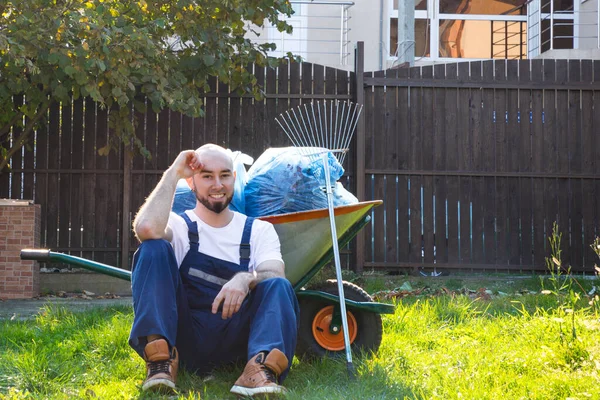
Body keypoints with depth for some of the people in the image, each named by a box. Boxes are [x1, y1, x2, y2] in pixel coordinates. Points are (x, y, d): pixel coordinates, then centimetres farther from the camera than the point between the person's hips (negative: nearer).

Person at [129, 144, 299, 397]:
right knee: (154, 248, -16)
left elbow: (275, 276, -7)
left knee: (278, 287, -24)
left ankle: (262, 368, -50)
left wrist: (246, 279, -30)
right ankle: (161, 357, -32)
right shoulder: (179, 225, 10)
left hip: (236, 339, 1)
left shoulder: (259, 230, 13)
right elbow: (146, 228, -16)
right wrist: (173, 174, -4)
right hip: (184, 337, 0)